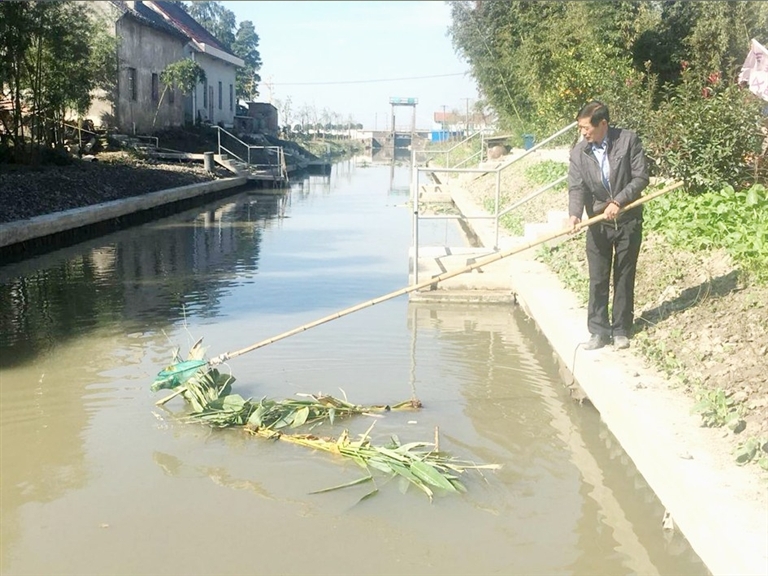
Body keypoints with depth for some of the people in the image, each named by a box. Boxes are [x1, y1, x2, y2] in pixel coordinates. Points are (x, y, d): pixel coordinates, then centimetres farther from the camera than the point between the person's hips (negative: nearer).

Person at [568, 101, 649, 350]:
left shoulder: (628, 140, -8)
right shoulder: (578, 152, -3)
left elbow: (641, 177, -10)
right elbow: (576, 188, -9)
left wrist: (618, 202, -20)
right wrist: (574, 214, -27)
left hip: (627, 220, -2)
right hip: (598, 224, 2)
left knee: (624, 277, 7)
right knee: (597, 280, 3)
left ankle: (621, 330, 17)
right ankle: (598, 331, 11)